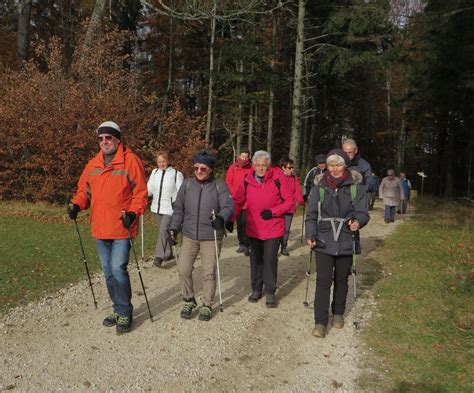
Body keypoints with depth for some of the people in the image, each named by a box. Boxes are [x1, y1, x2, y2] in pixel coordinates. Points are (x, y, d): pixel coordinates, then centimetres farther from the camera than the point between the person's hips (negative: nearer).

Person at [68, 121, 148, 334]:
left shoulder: (131, 161, -7)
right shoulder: (93, 164, 10)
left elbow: (140, 194, -9)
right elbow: (84, 190, 18)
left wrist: (132, 213, -23)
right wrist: (76, 205, -1)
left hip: (121, 227, -6)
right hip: (99, 228, 6)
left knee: (118, 270, -9)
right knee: (108, 272, 14)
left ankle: (125, 314, 10)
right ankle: (118, 310, 31)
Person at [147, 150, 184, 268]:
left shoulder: (176, 174, -3)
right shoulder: (155, 172, 12)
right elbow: (150, 189, 13)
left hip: (169, 208, -5)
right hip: (157, 207, 6)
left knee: (163, 231, -14)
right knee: (162, 231, 13)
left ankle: (159, 257, -10)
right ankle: (168, 254, 27)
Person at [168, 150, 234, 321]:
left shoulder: (219, 186, -6)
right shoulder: (187, 184, 2)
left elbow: (228, 206, -16)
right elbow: (178, 209, 9)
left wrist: (221, 218, -37)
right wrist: (174, 228, 2)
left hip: (211, 238, -2)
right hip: (189, 236, 3)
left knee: (209, 273, 4)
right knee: (183, 270, 1)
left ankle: (207, 305, 23)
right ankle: (189, 300, 25)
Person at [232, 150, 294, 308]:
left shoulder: (278, 179, -11)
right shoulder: (247, 181, -3)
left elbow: (290, 201, -6)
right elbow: (238, 202, 8)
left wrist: (272, 212, -16)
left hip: (273, 228, -3)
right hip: (253, 229, 3)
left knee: (270, 260, -1)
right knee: (256, 260, 14)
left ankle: (270, 293, 15)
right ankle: (256, 289, 30)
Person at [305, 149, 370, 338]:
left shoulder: (356, 187, 0)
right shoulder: (320, 187, 3)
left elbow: (362, 212, -4)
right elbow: (311, 215, 2)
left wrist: (358, 222, -27)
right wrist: (310, 235, -11)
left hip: (346, 242, 1)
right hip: (323, 242, 0)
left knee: (341, 279, 14)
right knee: (323, 281, -4)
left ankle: (338, 314, 34)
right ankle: (320, 322, 2)